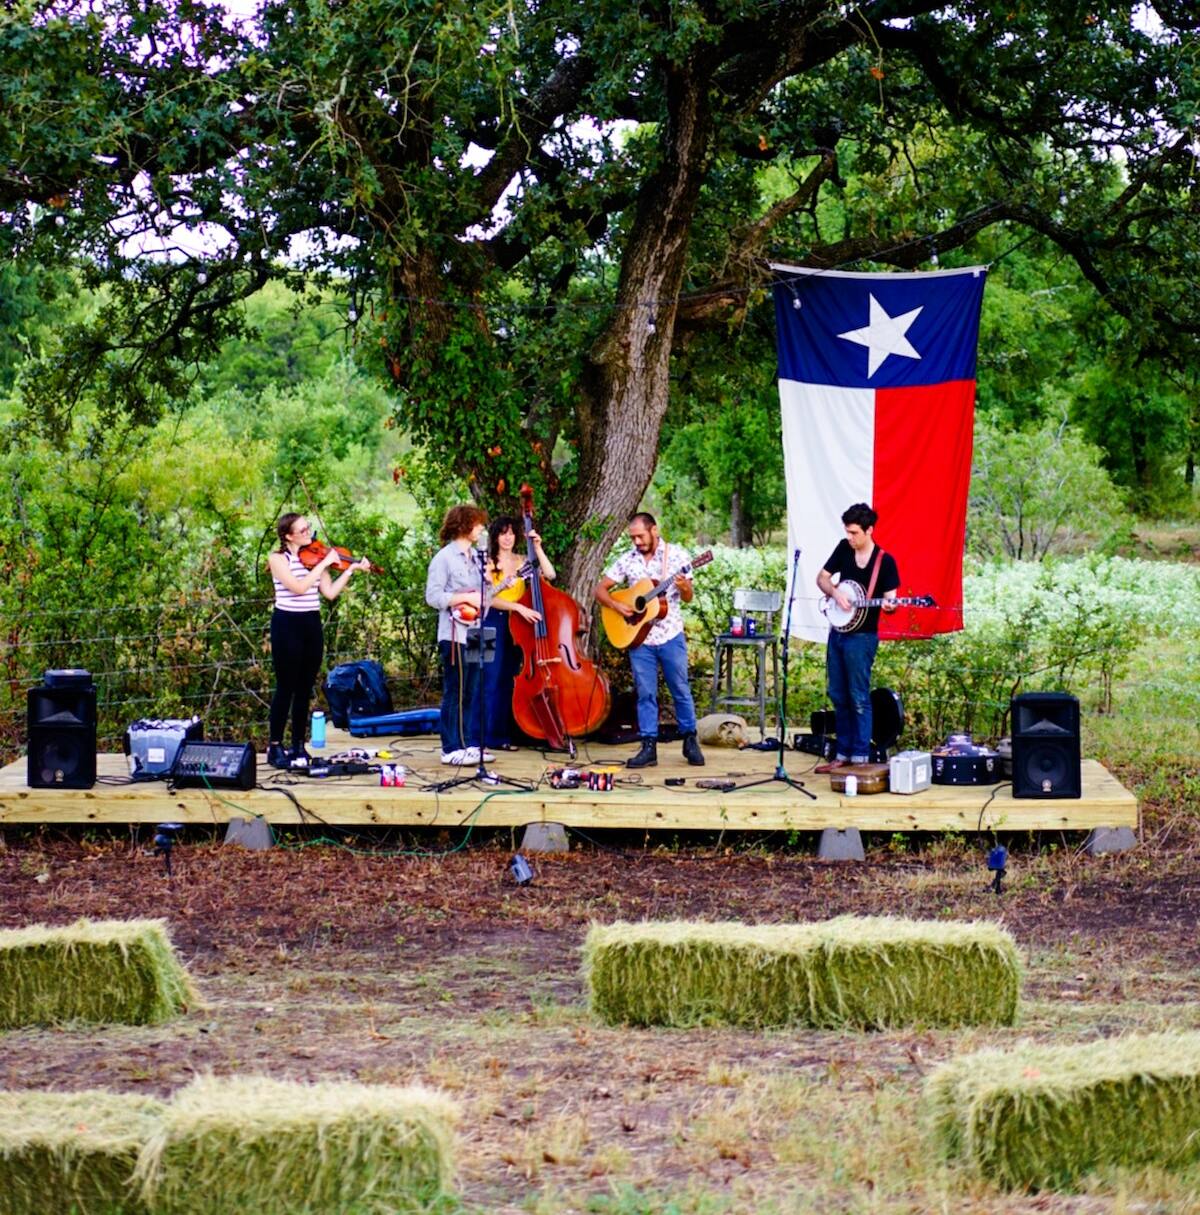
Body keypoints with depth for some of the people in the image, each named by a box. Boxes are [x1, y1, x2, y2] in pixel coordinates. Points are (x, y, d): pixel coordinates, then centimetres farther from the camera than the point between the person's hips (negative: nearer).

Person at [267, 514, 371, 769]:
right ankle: (274, 747, 3)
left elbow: (330, 592, 2)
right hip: (287, 625, -5)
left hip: (312, 625, 5)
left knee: (304, 689, 8)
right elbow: (298, 586, -22)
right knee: (286, 687, -3)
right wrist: (324, 564, -19)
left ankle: (298, 746, 15)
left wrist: (351, 570, -5)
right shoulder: (278, 558, -7)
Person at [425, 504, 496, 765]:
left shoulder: (475, 557, 17)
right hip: (455, 635, -8)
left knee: (473, 693, 9)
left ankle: (471, 745, 14)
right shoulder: (444, 558, -9)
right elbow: (433, 596, -16)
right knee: (455, 693, -5)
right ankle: (452, 749, -1)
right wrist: (466, 598, -18)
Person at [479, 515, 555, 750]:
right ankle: (494, 736, -5)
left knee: (511, 680, 7)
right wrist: (519, 607, -23)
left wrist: (537, 548, -5)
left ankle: (508, 732, 12)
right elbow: (489, 598, -14)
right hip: (494, 624, -5)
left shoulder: (521, 562, 12)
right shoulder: (488, 563, -3)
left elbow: (549, 574, 0)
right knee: (494, 680, -7)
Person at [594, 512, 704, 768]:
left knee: (681, 690, 5)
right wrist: (617, 605, -11)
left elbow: (687, 598, 0)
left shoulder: (677, 556, -2)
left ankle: (690, 741, 18)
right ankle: (648, 747, 6)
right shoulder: (627, 560, 4)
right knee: (645, 694, 3)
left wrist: (684, 588, -23)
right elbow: (600, 590, 7)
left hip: (670, 635, -2)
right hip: (639, 637, 2)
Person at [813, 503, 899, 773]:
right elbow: (822, 578, 11)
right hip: (837, 631, 6)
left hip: (862, 636, -6)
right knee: (838, 696, 11)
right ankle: (843, 754, 19)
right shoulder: (844, 548, 6)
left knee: (859, 698, -5)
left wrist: (889, 606, -31)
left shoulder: (885, 561, -10)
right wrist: (835, 592, -9)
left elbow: (890, 600, -8)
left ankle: (860, 758, -2)